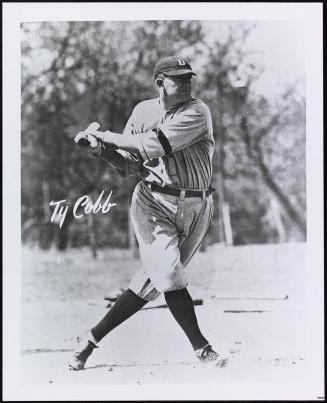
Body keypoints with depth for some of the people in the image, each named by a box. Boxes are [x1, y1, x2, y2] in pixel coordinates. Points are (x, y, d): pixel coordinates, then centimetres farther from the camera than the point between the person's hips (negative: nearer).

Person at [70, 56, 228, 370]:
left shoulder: (197, 112, -8)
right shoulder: (143, 111, 5)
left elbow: (155, 144, -22)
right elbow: (130, 165, 8)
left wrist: (105, 136, -16)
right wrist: (102, 149, -11)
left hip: (196, 208, -1)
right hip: (154, 202, 1)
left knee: (152, 282, 2)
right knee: (170, 275, -16)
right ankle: (201, 348, -2)